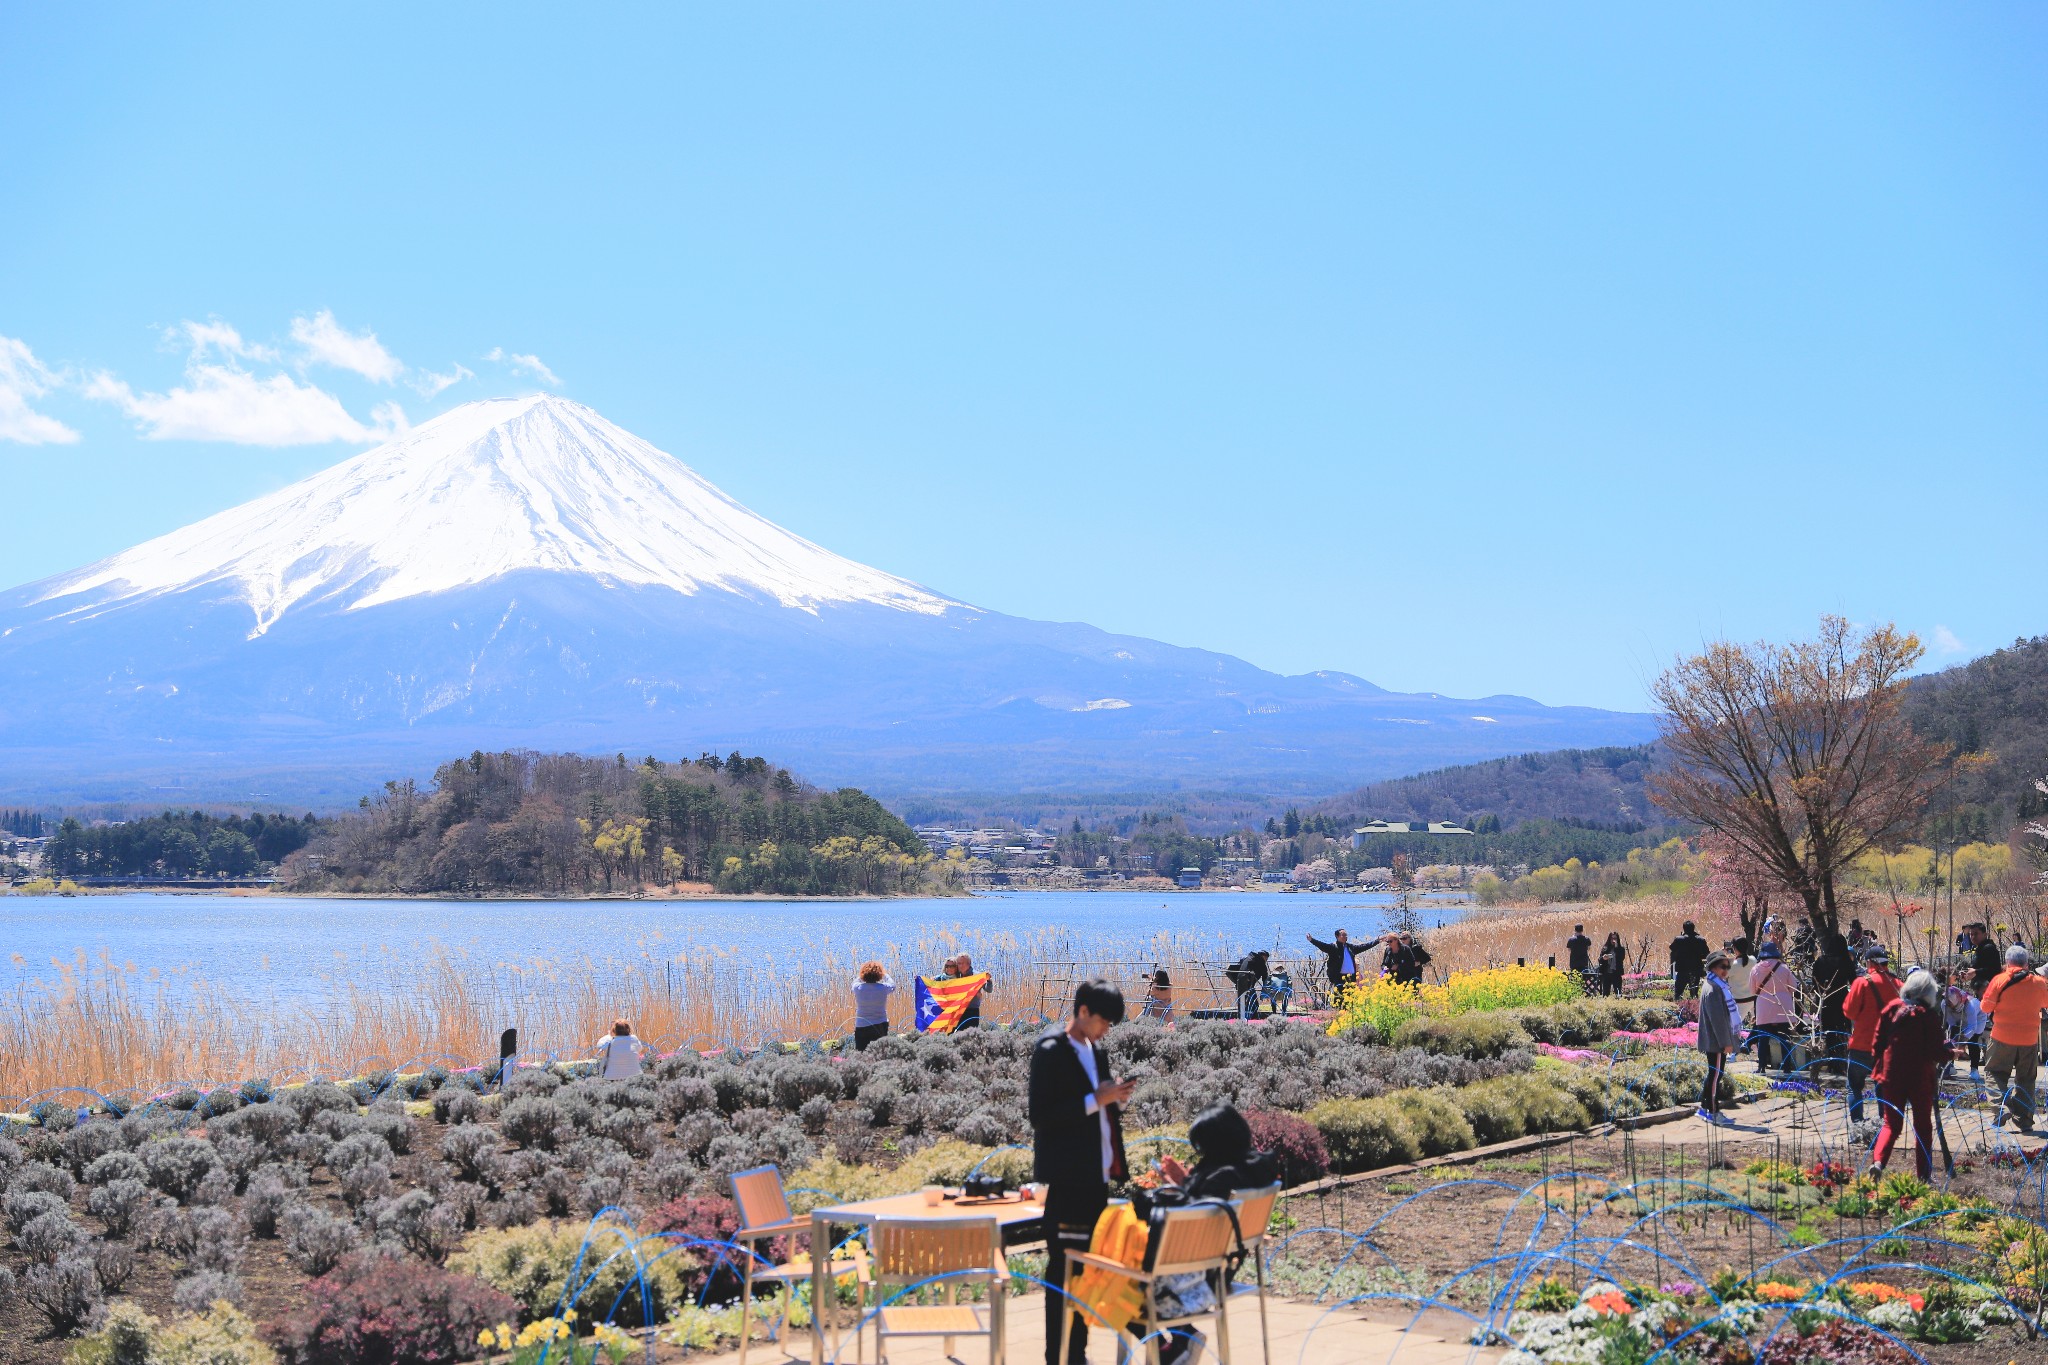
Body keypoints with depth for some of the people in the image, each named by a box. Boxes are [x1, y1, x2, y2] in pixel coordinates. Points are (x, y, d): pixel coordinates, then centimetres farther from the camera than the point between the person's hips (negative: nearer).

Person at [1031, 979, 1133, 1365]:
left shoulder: (1097, 1051, 14)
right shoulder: (1051, 1050, -11)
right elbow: (1040, 1113, -18)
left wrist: (1116, 1098, 1)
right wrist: (1095, 1100, -20)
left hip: (1097, 1175, 8)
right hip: (1068, 1176, -8)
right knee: (1064, 1267, -4)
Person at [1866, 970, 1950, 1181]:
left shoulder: (1892, 1008, -1)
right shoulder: (1929, 1015, -12)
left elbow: (1878, 1043, 4)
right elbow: (1937, 1051, -11)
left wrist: (1880, 1067, 16)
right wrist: (1948, 1051, 9)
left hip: (1892, 1076, 3)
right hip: (1921, 1077, -3)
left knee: (1891, 1124, 11)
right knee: (1923, 1126, 12)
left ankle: (1878, 1160, -13)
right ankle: (1923, 1175, 15)